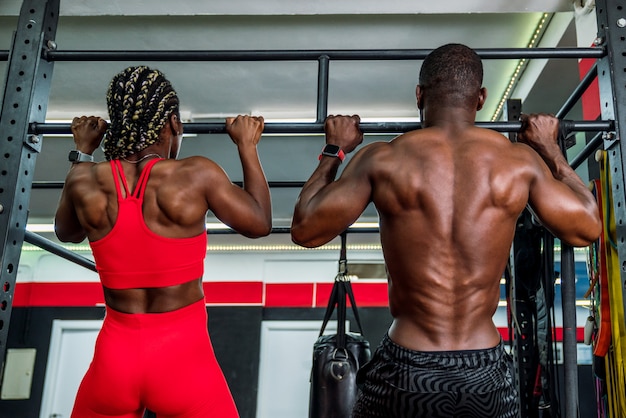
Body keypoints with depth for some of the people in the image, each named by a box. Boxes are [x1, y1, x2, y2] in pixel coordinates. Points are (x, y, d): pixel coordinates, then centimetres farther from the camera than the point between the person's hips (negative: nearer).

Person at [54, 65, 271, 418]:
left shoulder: (85, 182, -5)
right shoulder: (196, 175, -14)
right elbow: (260, 224, 0)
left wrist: (83, 153, 23)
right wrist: (247, 146, 8)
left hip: (114, 357, 4)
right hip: (183, 355, -3)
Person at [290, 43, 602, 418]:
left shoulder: (381, 160, -8)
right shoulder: (521, 160, -3)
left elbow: (305, 229, 1)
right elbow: (587, 228, 12)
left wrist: (334, 151, 13)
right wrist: (551, 151, 22)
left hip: (405, 374, -1)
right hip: (487, 374, 1)